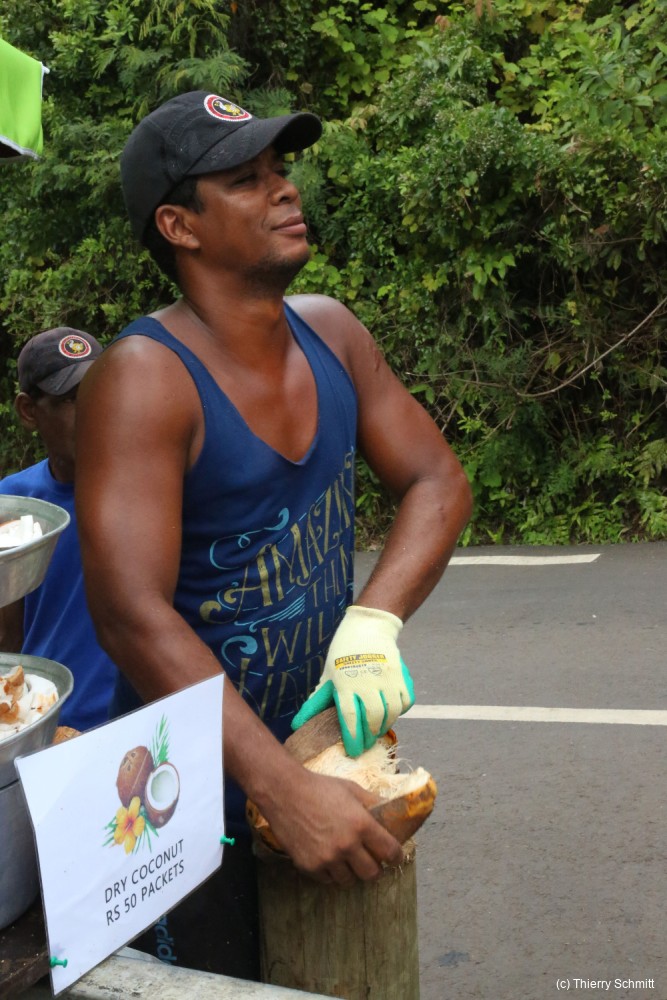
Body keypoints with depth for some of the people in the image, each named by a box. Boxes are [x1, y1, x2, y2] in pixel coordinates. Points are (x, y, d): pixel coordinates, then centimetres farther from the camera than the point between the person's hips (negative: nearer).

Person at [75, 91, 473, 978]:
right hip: (206, 792, -7)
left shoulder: (329, 332, -1)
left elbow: (438, 482, 2)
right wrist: (284, 791, -37)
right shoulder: (144, 379, -23)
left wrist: (373, 622, -18)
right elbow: (133, 616, -31)